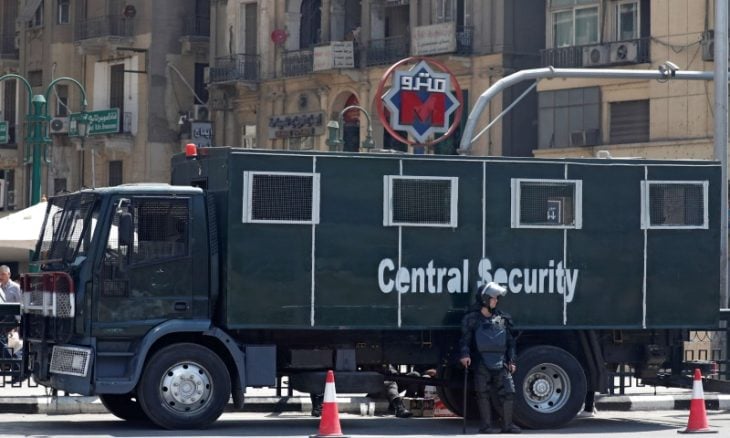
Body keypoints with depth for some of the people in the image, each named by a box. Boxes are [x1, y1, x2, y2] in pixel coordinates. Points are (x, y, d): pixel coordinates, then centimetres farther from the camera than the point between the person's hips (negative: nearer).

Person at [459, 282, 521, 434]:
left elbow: (510, 342, 16)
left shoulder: (502, 318, 13)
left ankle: (507, 425, 6)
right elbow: (465, 339, 1)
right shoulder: (472, 319, 3)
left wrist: (512, 360, 9)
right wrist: (465, 354, -15)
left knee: (508, 392, -2)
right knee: (483, 394, 0)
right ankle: (486, 425, 6)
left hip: (501, 364, 3)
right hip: (482, 364, -3)